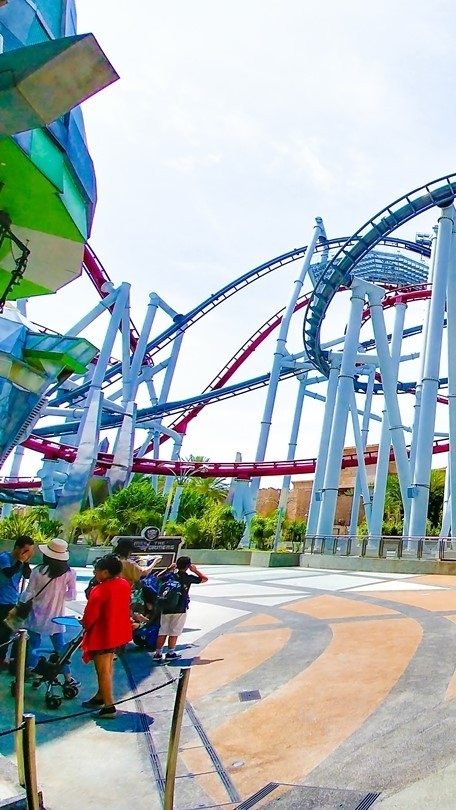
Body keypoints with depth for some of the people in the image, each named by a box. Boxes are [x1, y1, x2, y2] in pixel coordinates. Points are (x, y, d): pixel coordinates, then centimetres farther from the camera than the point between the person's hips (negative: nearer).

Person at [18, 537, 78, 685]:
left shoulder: (38, 571, -16)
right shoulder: (69, 573, -12)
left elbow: (28, 594, -8)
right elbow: (71, 595, -9)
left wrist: (19, 604, 10)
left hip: (37, 615, -1)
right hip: (56, 616, 1)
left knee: (33, 644, 15)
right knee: (60, 646, 12)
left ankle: (31, 672, 22)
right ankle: (67, 677, 17)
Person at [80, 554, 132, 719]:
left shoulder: (99, 591, -27)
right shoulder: (125, 584, -3)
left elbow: (90, 616, -20)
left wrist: (84, 624, 1)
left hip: (101, 635, -9)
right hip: (117, 632, 9)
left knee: (103, 670, 4)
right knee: (107, 667, 22)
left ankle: (109, 707, 9)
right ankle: (100, 697, 38)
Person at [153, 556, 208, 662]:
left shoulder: (169, 575, 1)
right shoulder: (188, 577, -8)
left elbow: (158, 577, 21)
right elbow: (204, 579, 3)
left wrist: (168, 568, 21)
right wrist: (195, 570, 12)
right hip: (180, 609, -4)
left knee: (163, 631, 9)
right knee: (174, 632, 6)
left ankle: (158, 653, 11)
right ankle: (170, 653, 13)